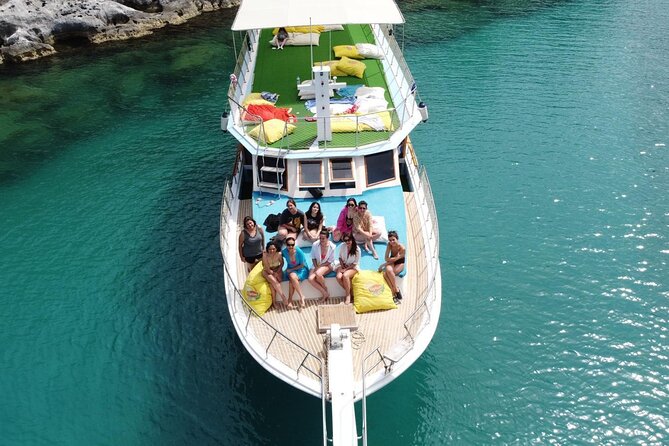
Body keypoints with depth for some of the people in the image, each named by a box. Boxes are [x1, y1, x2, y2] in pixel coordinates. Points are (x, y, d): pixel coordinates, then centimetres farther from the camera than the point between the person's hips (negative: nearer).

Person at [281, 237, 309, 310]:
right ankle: (301, 297, -22)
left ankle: (290, 299, -19)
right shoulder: (284, 252, -11)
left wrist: (291, 269, -14)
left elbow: (302, 265, -11)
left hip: (301, 270, -3)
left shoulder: (299, 252, -19)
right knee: (292, 276, -31)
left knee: (293, 277, -32)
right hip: (290, 270, 3)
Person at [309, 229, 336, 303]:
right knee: (311, 279, -25)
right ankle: (324, 293, -9)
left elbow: (330, 261, -9)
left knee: (318, 274, -35)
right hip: (317, 265, 3)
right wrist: (316, 266, -13)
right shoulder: (315, 245, -11)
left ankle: (326, 290, -8)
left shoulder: (332, 246, -15)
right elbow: (313, 258, 2)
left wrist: (320, 266, -17)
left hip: (327, 265, -3)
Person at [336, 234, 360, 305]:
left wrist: (346, 269, -18)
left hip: (353, 267, -3)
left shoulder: (357, 249, -17)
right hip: (343, 266, 4)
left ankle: (348, 295, -17)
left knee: (345, 275, -34)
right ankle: (348, 291, -4)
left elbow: (355, 263, -13)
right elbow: (340, 257, 6)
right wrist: (342, 266, -8)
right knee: (338, 277, -27)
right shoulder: (342, 246, -8)